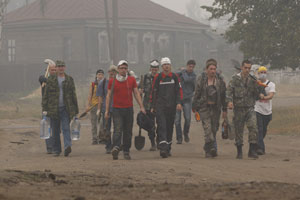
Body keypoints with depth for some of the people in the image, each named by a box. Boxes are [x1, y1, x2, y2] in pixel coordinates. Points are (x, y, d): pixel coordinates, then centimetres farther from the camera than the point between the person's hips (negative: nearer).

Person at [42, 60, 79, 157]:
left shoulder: (69, 79, 7)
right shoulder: (51, 80, 7)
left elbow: (73, 95, 10)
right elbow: (46, 95, 7)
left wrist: (75, 109, 7)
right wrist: (44, 108, 0)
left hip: (66, 109, -1)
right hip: (54, 108, 1)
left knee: (66, 128, -16)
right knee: (55, 130, 5)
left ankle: (67, 146, -29)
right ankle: (56, 150, 13)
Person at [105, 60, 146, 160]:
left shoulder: (132, 80, 6)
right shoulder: (112, 81, 2)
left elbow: (136, 93, 7)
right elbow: (108, 95, 6)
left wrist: (141, 107, -2)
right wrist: (107, 110, 2)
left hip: (129, 109, 2)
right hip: (117, 109, -2)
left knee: (128, 131, 5)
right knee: (117, 129, -17)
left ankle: (126, 152, 13)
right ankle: (116, 148, -32)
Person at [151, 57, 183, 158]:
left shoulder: (174, 77, 5)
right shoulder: (158, 77, 0)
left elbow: (179, 90, 8)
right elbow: (154, 92, 4)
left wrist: (179, 103, -5)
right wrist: (153, 106, 2)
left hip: (171, 106, 3)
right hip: (160, 106, -3)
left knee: (170, 127, 10)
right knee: (161, 127, -14)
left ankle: (168, 149, 21)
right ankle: (163, 148, -23)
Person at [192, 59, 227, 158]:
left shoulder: (220, 80, 5)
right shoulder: (201, 79, 1)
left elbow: (223, 95, 8)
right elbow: (197, 93, 6)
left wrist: (224, 109, 7)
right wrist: (194, 106, 6)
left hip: (215, 108, 2)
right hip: (204, 107, -2)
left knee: (214, 128, 4)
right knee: (207, 127, -14)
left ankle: (208, 149, 17)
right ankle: (212, 147, -19)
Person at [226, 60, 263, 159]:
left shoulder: (252, 80, 8)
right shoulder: (235, 79, 0)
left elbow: (257, 95, 8)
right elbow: (229, 91, -9)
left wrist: (256, 85, -9)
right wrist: (229, 101, -27)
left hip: (250, 109, 1)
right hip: (238, 109, -1)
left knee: (253, 128, -16)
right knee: (238, 130, 4)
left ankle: (252, 150, -13)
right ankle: (239, 152, 16)